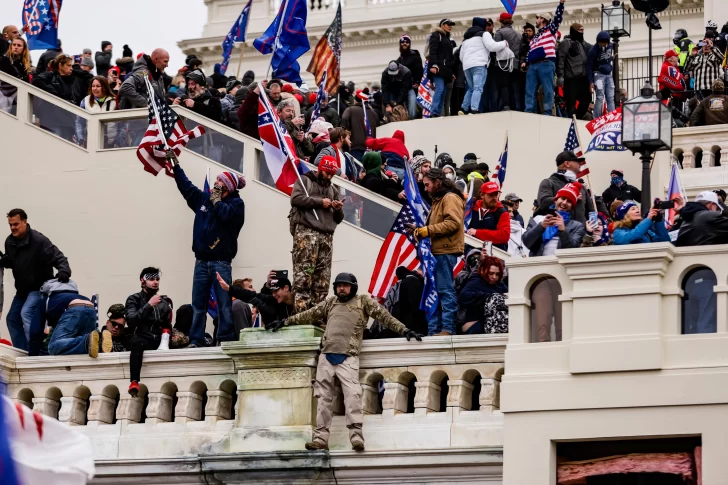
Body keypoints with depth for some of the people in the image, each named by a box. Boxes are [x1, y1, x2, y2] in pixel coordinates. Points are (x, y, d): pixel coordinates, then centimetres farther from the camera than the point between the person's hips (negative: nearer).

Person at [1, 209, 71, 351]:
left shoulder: (39, 241, -24)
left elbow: (58, 258, -27)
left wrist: (64, 271, -48)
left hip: (40, 287, -8)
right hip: (23, 289, 9)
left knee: (26, 313, -28)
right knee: (12, 319, 12)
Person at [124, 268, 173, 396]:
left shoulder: (163, 302, 20)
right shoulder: (134, 299, 8)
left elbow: (167, 326, 17)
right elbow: (131, 321, -10)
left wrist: (166, 338, -6)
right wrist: (149, 305, -13)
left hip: (158, 341, 4)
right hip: (142, 338, -4)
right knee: (137, 342, -39)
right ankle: (134, 382, -49)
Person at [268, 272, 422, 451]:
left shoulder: (363, 302, 9)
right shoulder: (330, 303, 20)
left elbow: (384, 316, 5)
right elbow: (309, 316, 27)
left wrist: (404, 330, -3)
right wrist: (285, 322, 29)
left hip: (348, 357, -4)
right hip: (326, 356, 4)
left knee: (352, 393, -18)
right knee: (324, 396, 3)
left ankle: (356, 434, -23)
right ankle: (321, 437, 3)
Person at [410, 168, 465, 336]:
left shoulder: (450, 198, -7)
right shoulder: (438, 200, 25)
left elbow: (453, 223, -20)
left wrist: (429, 230, -18)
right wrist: (420, 230, 11)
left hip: (446, 252, -11)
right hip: (436, 251, 11)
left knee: (445, 290, -10)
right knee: (433, 291, 9)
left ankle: (448, 328, -10)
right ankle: (433, 330, 11)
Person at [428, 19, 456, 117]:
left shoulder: (447, 38, 28)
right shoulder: (436, 35, 3)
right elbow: (432, 52, -11)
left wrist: (451, 72, 24)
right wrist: (433, 65, -24)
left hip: (446, 71, 9)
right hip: (438, 68, -9)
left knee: (443, 93, 1)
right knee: (440, 89, -22)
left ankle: (438, 114, -2)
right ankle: (434, 113, -30)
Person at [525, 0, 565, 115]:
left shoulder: (550, 29, 11)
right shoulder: (534, 37, 31)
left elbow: (558, 18, -3)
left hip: (546, 64, -7)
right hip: (533, 66, 7)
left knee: (547, 90, -8)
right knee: (530, 91, 0)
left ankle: (548, 114, -10)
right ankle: (529, 113, -1)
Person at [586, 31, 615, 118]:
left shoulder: (611, 46, 1)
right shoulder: (593, 51, -14)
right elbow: (589, 67, -11)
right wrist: (591, 82, -13)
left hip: (609, 75, 5)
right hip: (599, 74, -5)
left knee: (610, 98, 2)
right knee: (600, 98, -11)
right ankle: (596, 119, -9)